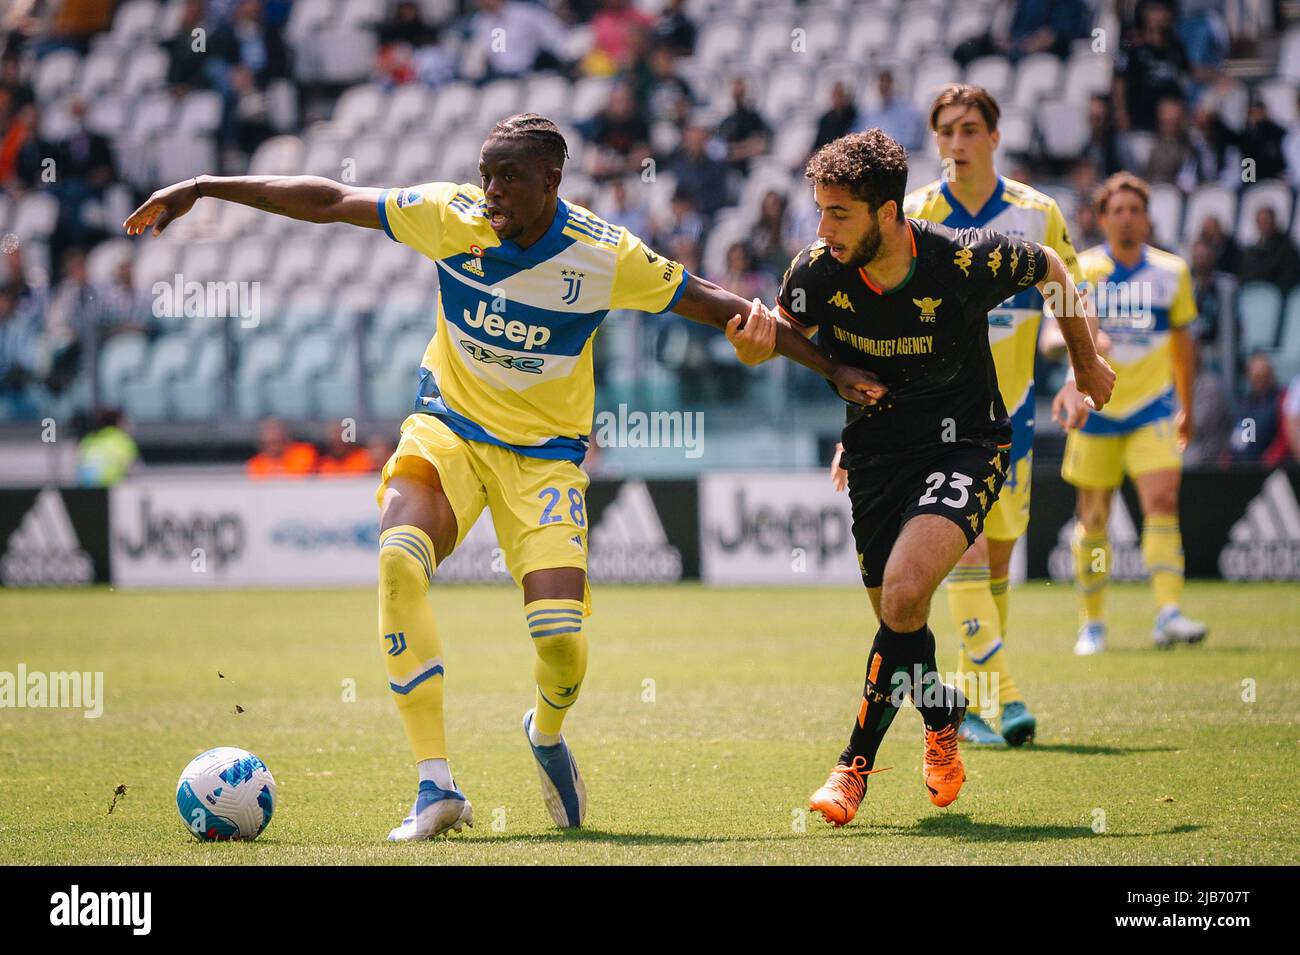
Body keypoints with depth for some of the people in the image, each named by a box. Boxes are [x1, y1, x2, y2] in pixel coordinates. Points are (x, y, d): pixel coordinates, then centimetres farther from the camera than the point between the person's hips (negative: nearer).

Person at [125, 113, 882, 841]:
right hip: (448, 428, 1)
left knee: (561, 637, -18)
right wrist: (203, 189, -4)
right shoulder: (451, 217, -10)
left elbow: (720, 307, -6)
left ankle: (548, 731, 24)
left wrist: (833, 370, -5)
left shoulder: (606, 257, -14)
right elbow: (328, 202, -5)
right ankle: (436, 785, -28)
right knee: (399, 559, -31)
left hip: (544, 452, -1)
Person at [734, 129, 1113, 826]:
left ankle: (857, 762, -13)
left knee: (903, 592, -24)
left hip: (965, 443, -4)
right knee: (894, 612, 11)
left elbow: (1052, 270, 0)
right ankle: (943, 720, 42)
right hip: (876, 449, 4)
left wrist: (1085, 362, 15)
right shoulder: (817, 271, -14)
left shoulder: (966, 261, -21)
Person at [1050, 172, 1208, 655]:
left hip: (1153, 408, 1)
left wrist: (1187, 407, 22)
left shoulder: (1171, 271, 4)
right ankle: (1091, 623, 19)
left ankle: (1168, 614, -23)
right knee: (1093, 518, 5)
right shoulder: (1083, 270, -6)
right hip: (1097, 410, -1)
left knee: (1162, 501, -17)